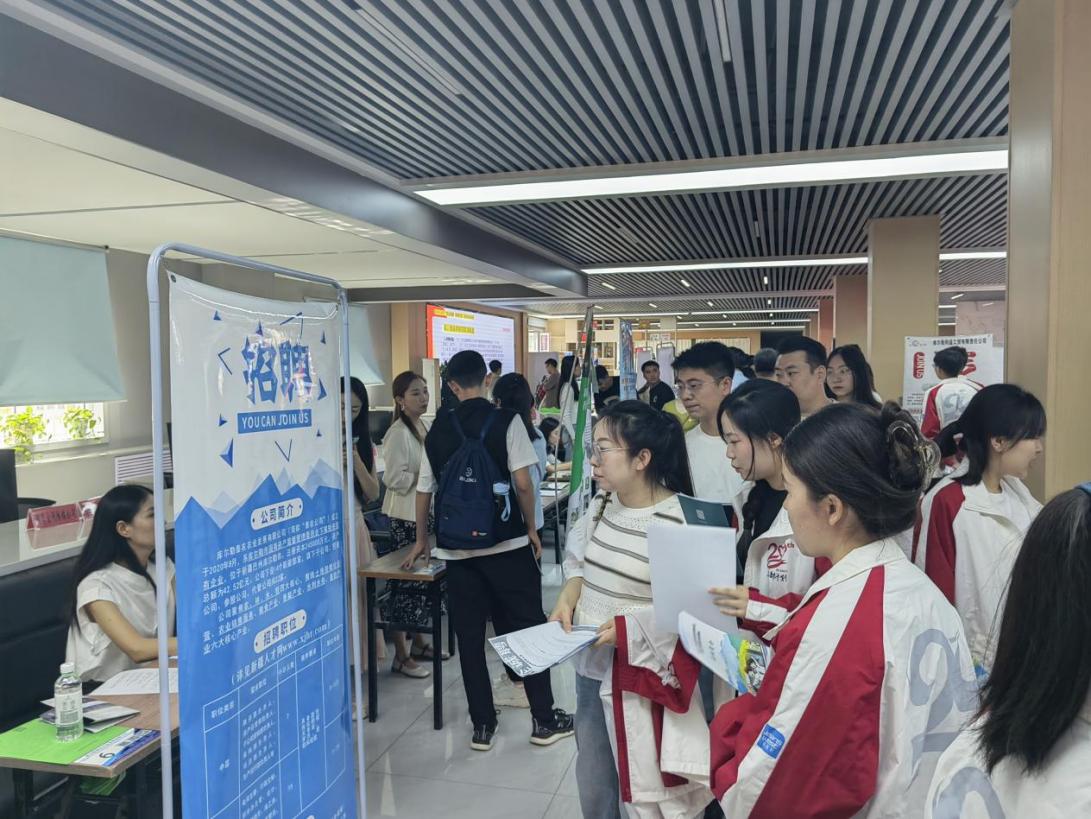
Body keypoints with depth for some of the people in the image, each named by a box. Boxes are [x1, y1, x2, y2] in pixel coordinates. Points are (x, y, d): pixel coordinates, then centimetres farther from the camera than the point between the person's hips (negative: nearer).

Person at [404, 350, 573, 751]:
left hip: (457, 548, 3)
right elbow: (523, 482, -11)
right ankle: (544, 720, 16)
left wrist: (422, 541, 23)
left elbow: (424, 490, 10)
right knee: (529, 627, 9)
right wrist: (531, 528, 4)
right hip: (506, 542, -2)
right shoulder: (507, 421, -5)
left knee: (469, 636, 10)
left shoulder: (438, 429, 5)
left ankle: (482, 725, 18)